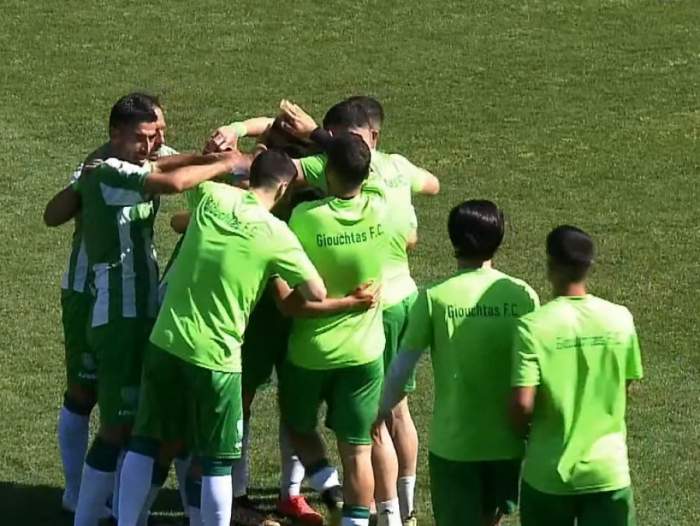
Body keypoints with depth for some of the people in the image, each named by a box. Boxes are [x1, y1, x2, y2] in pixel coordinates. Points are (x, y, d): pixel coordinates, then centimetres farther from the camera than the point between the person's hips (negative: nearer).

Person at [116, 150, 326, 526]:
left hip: (165, 341, 4)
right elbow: (317, 293, -9)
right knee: (217, 461, 6)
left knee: (145, 442, 15)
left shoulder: (211, 196, 0)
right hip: (216, 357, -4)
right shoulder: (276, 234, -10)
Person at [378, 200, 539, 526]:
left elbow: (401, 367, -6)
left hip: (452, 441, -2)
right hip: (507, 438, 2)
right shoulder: (522, 295, -5)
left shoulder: (434, 297, -10)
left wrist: (383, 410, 13)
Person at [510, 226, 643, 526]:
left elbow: (522, 404, -18)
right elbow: (626, 387, 6)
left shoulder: (533, 327, -15)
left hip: (549, 471, -1)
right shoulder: (620, 319, -5)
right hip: (607, 469, 1)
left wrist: (525, 431, 4)